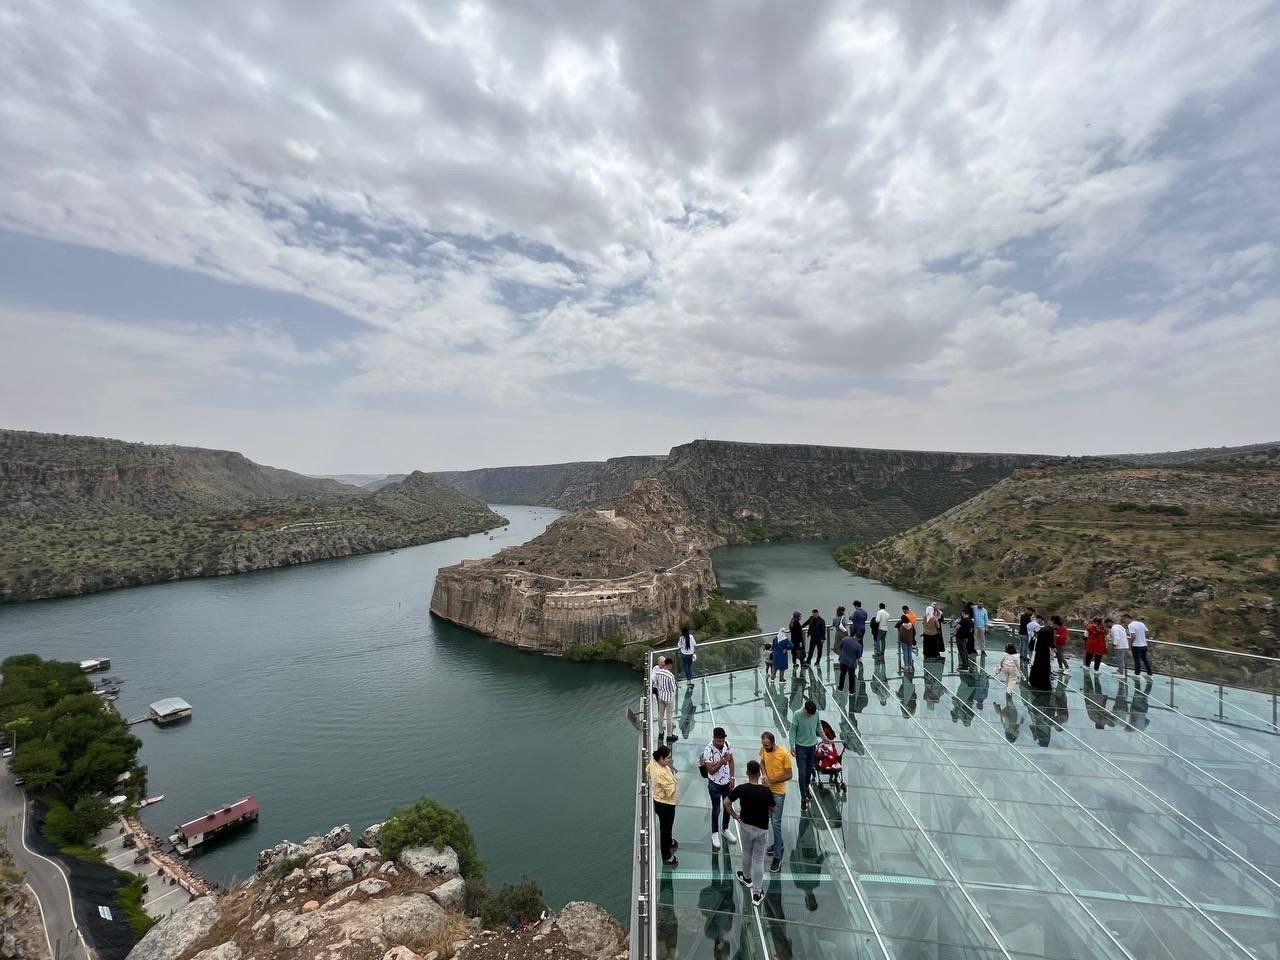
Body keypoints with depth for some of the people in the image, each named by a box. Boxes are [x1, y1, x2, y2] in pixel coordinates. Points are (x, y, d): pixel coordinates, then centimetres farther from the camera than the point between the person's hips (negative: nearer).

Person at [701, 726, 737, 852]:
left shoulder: (727, 744, -14)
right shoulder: (708, 750, -29)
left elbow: (731, 761, 3)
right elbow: (711, 770, -25)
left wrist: (732, 777, 0)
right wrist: (721, 762, -39)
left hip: (727, 782, 5)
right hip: (715, 785, -5)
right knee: (716, 809, 11)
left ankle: (725, 829, 44)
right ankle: (715, 833, 34)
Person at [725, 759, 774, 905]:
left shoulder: (741, 788, -20)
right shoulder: (766, 791, -23)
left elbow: (726, 802, -12)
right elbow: (773, 809, -9)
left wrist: (734, 815, 3)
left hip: (745, 825, 1)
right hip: (761, 828, -1)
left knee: (746, 853, 26)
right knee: (758, 859, 12)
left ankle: (747, 878, 47)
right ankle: (757, 893, 18)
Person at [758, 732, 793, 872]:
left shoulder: (784, 754, -27)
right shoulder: (763, 749, -11)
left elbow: (789, 775, -19)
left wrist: (771, 780, -24)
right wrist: (764, 775, -13)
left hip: (778, 792, -6)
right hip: (767, 789, 6)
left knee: (776, 822, -2)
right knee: (771, 818, 22)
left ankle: (777, 857, 10)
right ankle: (779, 842, 44)